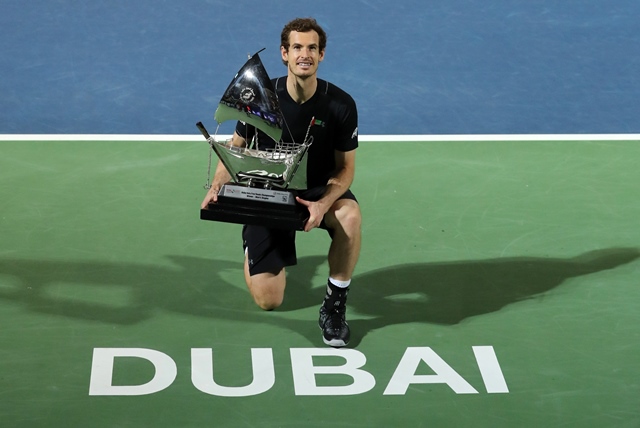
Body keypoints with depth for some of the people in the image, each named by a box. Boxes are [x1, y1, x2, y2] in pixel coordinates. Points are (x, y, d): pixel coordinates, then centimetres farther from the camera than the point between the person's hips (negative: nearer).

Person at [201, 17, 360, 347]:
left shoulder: (341, 104, -15)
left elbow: (345, 167, -10)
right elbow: (236, 147, -1)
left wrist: (323, 204, -30)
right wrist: (216, 187, -20)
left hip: (318, 192, 0)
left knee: (350, 216, -39)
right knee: (268, 300, -7)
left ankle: (334, 306, -17)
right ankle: (253, 249, 32)